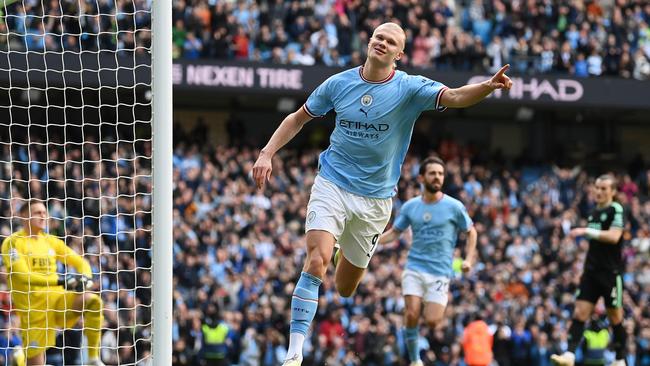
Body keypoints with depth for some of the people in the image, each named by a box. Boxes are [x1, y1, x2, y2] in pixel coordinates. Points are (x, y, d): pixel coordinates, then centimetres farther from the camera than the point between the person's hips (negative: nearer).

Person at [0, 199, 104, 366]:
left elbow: (80, 262, 13)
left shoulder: (50, 241, 11)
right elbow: (22, 276, -20)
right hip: (32, 306, -4)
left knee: (93, 301, -23)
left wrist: (85, 277, -13)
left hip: (56, 297, 4)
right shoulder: (13, 242, -7)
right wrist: (60, 280, -28)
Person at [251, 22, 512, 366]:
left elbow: (455, 97, -25)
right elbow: (298, 118, 12)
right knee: (317, 261, -23)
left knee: (346, 286, 9)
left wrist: (489, 86, -45)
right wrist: (267, 154, 1)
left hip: (375, 199, 1)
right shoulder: (338, 84, -2)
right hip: (332, 185, -1)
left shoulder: (409, 88, -9)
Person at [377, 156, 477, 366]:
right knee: (412, 314, -14)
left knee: (432, 321, -13)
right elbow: (394, 233, 14)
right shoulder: (410, 207, 4)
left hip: (440, 272, -2)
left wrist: (469, 259, -3)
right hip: (414, 268, 2)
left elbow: (471, 232, 9)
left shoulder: (454, 207, -3)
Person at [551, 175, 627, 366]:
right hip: (591, 271, 6)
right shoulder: (594, 213, 15)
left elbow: (614, 236, -22)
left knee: (615, 318, 3)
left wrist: (587, 231, -25)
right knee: (580, 313, -7)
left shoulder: (616, 210, -7)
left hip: (611, 273, -6)